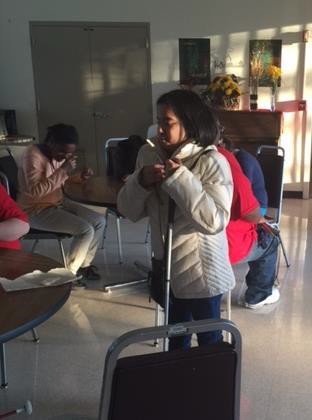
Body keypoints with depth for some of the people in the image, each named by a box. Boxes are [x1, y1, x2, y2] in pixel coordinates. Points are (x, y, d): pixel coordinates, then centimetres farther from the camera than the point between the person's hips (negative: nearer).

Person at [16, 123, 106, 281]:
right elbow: (35, 191, -30)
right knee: (86, 230, -22)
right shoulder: (33, 155, -22)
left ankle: (83, 265, 15)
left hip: (58, 203, 9)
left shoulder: (58, 154, 3)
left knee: (99, 221, 0)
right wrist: (63, 170, -29)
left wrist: (79, 177, 0)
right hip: (36, 211, -9)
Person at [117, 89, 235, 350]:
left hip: (201, 269, -5)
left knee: (208, 337, 16)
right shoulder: (149, 155, -4)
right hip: (167, 265, 6)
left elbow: (215, 221, -28)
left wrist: (180, 178, -31)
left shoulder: (212, 162, -21)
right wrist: (141, 181, -21)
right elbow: (128, 210, -1)